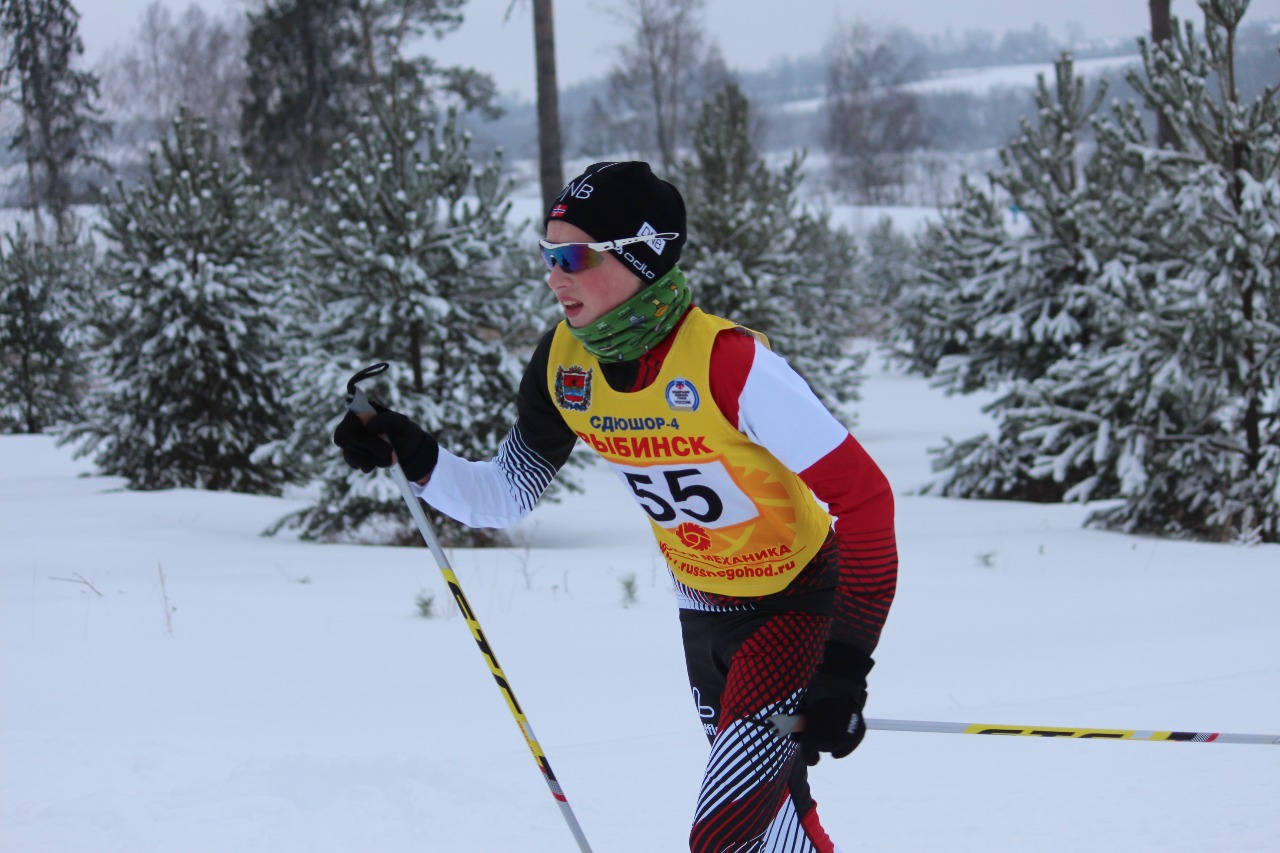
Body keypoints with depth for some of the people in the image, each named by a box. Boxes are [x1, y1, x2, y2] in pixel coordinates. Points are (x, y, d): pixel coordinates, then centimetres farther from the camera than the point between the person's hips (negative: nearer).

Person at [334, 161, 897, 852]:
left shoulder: (729, 363, -31)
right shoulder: (563, 363, -11)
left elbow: (864, 498, -30)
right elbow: (505, 497, 2)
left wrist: (845, 665, -35)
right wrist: (415, 459, -18)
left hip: (800, 605, -7)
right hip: (704, 609, 7)